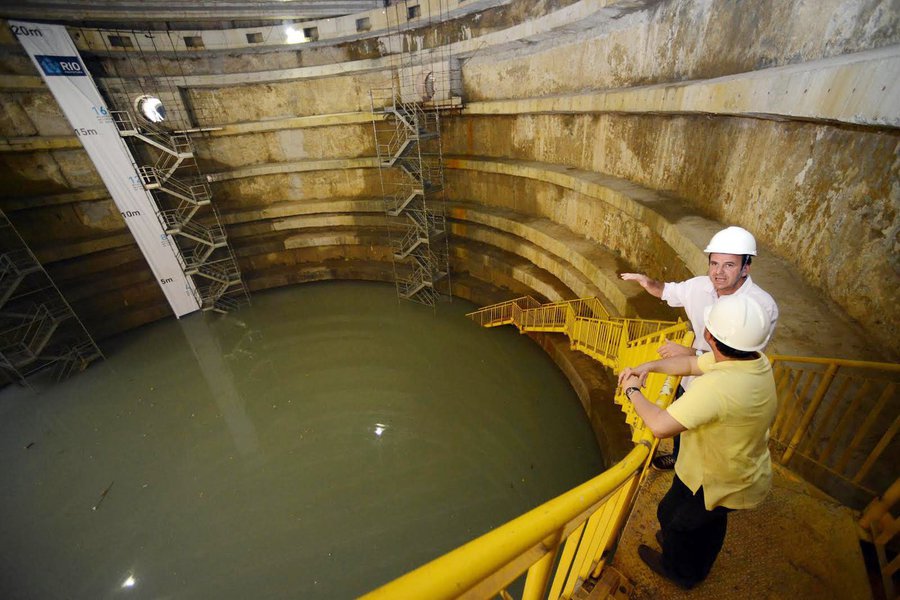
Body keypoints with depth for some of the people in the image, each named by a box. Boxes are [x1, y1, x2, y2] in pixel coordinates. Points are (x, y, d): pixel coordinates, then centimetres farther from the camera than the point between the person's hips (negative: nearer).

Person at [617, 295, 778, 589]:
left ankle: (679, 571, 51)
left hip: (721, 484, -7)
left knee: (672, 515, 21)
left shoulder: (717, 386, -43)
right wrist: (649, 366, -15)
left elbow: (660, 426, -40)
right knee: (710, 521, 33)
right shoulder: (756, 360, -14)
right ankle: (699, 567, 62)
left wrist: (633, 391, -24)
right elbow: (691, 363, -2)